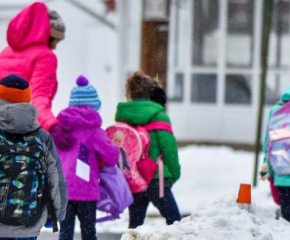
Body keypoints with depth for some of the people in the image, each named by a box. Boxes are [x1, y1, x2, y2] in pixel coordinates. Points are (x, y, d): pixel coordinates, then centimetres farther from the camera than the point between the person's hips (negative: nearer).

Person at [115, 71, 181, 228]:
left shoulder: (122, 115, 7)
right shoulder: (157, 115, -8)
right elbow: (168, 146, -9)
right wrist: (175, 173, 3)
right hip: (156, 178, -5)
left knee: (135, 223, 10)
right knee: (174, 220, 1)